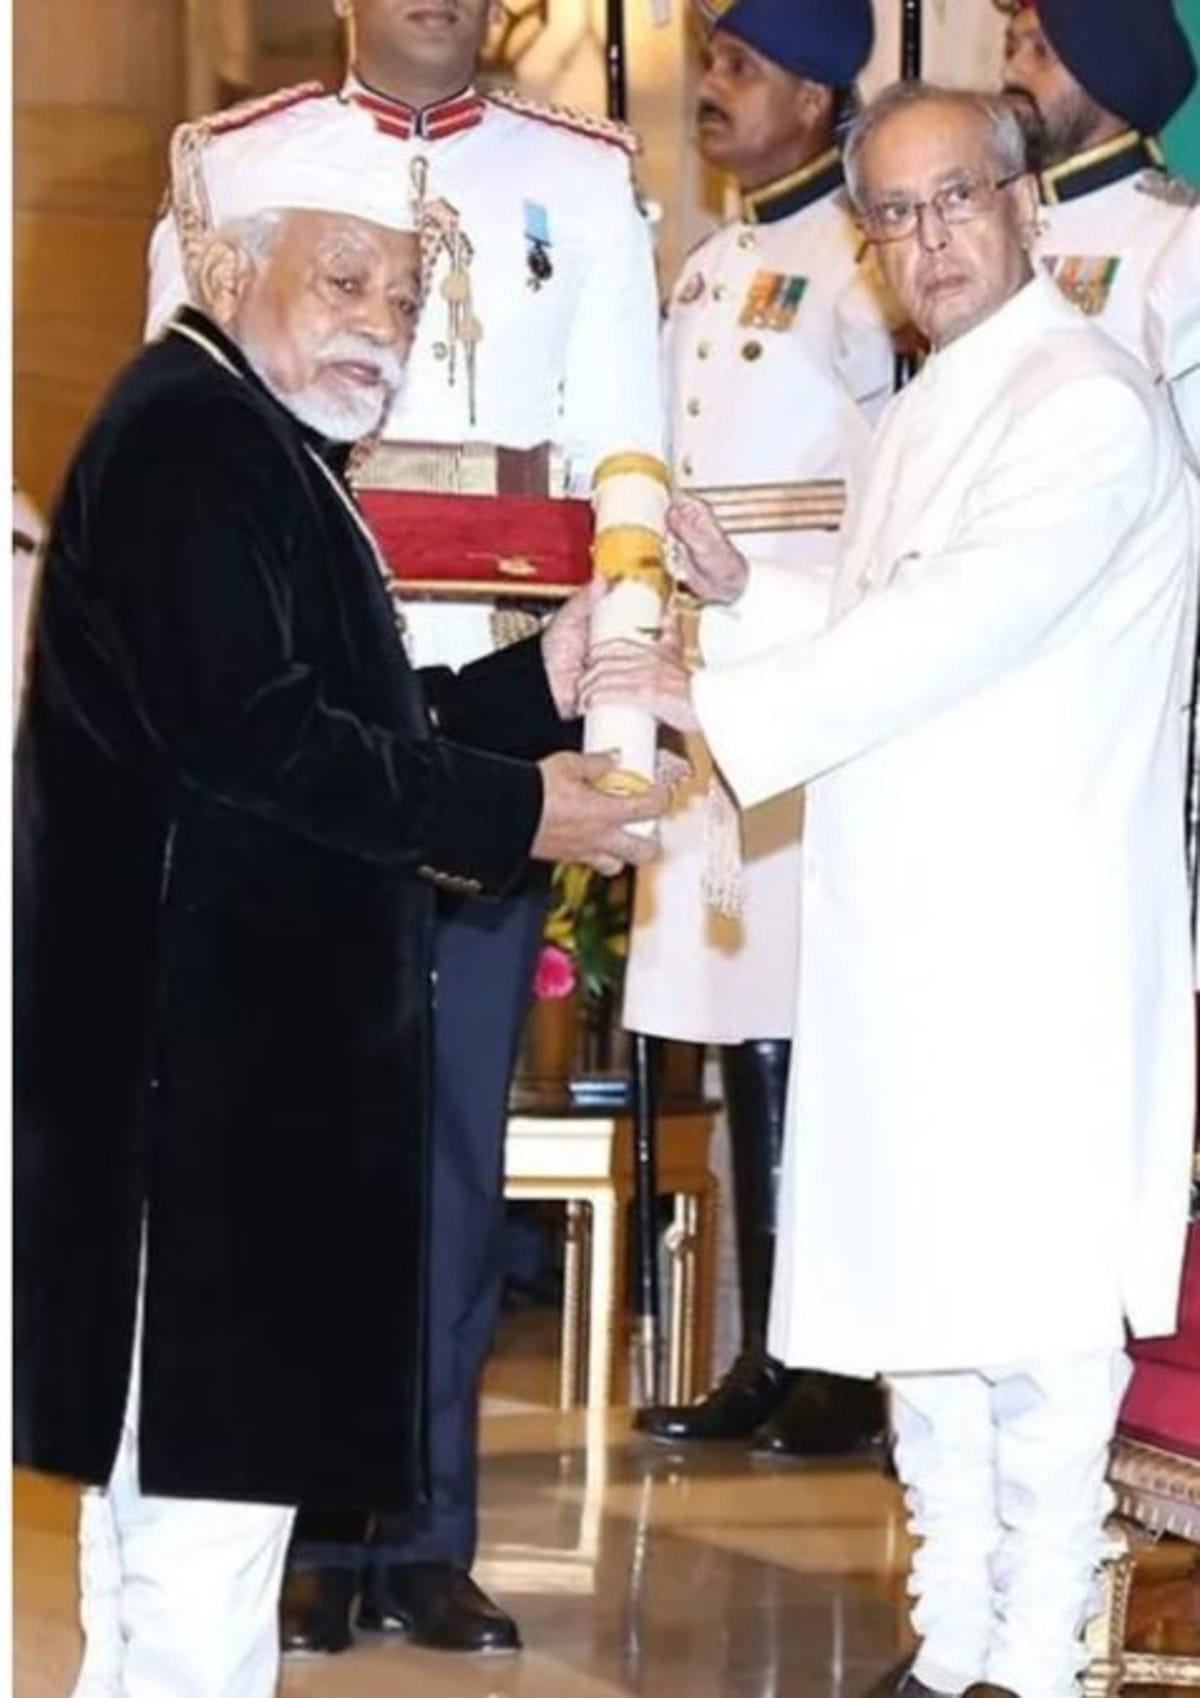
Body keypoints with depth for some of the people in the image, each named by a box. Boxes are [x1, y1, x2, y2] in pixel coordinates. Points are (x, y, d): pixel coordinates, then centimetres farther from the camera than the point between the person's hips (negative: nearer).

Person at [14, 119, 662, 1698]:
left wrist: (537, 682, 7)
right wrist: (517, 809, -19)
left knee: (172, 1437, 16)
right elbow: (260, 739, -24)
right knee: (217, 1445, -7)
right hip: (201, 1034, -11)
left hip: (242, 1031, 11)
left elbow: (342, 726, 18)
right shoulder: (191, 446, -15)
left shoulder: (253, 448, 18)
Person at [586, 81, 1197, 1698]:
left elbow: (959, 632, -21)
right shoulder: (926, 412, 18)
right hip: (903, 924, 9)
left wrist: (717, 700, -18)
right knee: (916, 1296, 14)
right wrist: (746, 591, 10)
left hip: (1038, 931, -9)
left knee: (1031, 1310, -5)